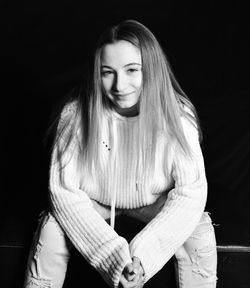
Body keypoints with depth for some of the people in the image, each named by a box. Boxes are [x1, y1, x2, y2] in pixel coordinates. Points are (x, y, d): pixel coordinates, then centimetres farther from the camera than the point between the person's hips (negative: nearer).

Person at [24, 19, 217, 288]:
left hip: (154, 204, 0)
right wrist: (113, 254, -29)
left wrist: (143, 256, -30)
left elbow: (191, 192, -21)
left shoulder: (177, 117, -25)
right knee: (53, 231, -24)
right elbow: (65, 190, -22)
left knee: (199, 233, -23)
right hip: (94, 201, 0)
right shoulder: (76, 114, -25)